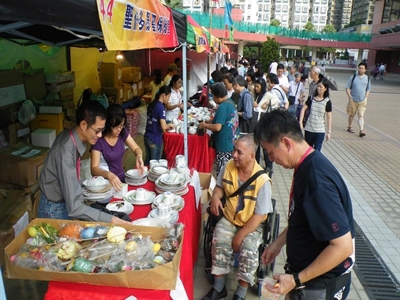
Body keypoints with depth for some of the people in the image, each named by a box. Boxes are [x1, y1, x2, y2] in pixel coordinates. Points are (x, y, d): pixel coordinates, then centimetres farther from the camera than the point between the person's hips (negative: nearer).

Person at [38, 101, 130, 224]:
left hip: (64, 203, 8)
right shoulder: (66, 153, -33)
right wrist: (109, 219, -35)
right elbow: (74, 207, -35)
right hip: (55, 211, -8)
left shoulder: (69, 135, -8)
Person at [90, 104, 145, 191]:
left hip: (122, 178, 5)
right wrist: (108, 175, -41)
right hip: (105, 181, -5)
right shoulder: (99, 140, -17)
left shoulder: (123, 132, -4)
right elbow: (94, 169, -21)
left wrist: (139, 156, -17)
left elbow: (136, 148, 6)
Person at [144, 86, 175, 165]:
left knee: (148, 160, 19)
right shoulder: (161, 107, -17)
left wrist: (166, 126, 13)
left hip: (147, 137, 8)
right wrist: (169, 125, -3)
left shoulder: (151, 104, 7)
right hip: (155, 139, -7)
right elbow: (163, 127, -24)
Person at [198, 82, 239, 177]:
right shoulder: (230, 102, 10)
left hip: (224, 146, -9)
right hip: (231, 143, 9)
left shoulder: (223, 106, -19)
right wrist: (209, 123, 13)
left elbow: (218, 127, -24)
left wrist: (204, 125, -10)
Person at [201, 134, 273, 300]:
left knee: (248, 250, -27)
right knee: (219, 242, -22)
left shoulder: (262, 180, -23)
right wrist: (215, 197, -13)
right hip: (229, 218, 3)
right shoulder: (228, 167, -10)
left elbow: (259, 216, -19)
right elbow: (220, 187, 11)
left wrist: (240, 236, -19)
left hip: (252, 224, -3)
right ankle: (219, 287, -2)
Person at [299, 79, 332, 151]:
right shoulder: (311, 98, -1)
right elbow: (303, 109, 2)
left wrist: (329, 132, -3)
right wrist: (300, 122, -8)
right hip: (308, 129, 3)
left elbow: (329, 117, -3)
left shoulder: (327, 102, -6)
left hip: (320, 131, -3)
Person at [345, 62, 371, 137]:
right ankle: (350, 127, 30)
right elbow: (347, 87, 1)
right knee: (351, 114, 12)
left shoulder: (367, 78, 5)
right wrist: (350, 96, -8)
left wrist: (366, 97, 2)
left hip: (362, 101, 1)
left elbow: (368, 89, 15)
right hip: (353, 100, -1)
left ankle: (361, 130, -13)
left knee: (361, 116, -7)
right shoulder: (353, 77, -2)